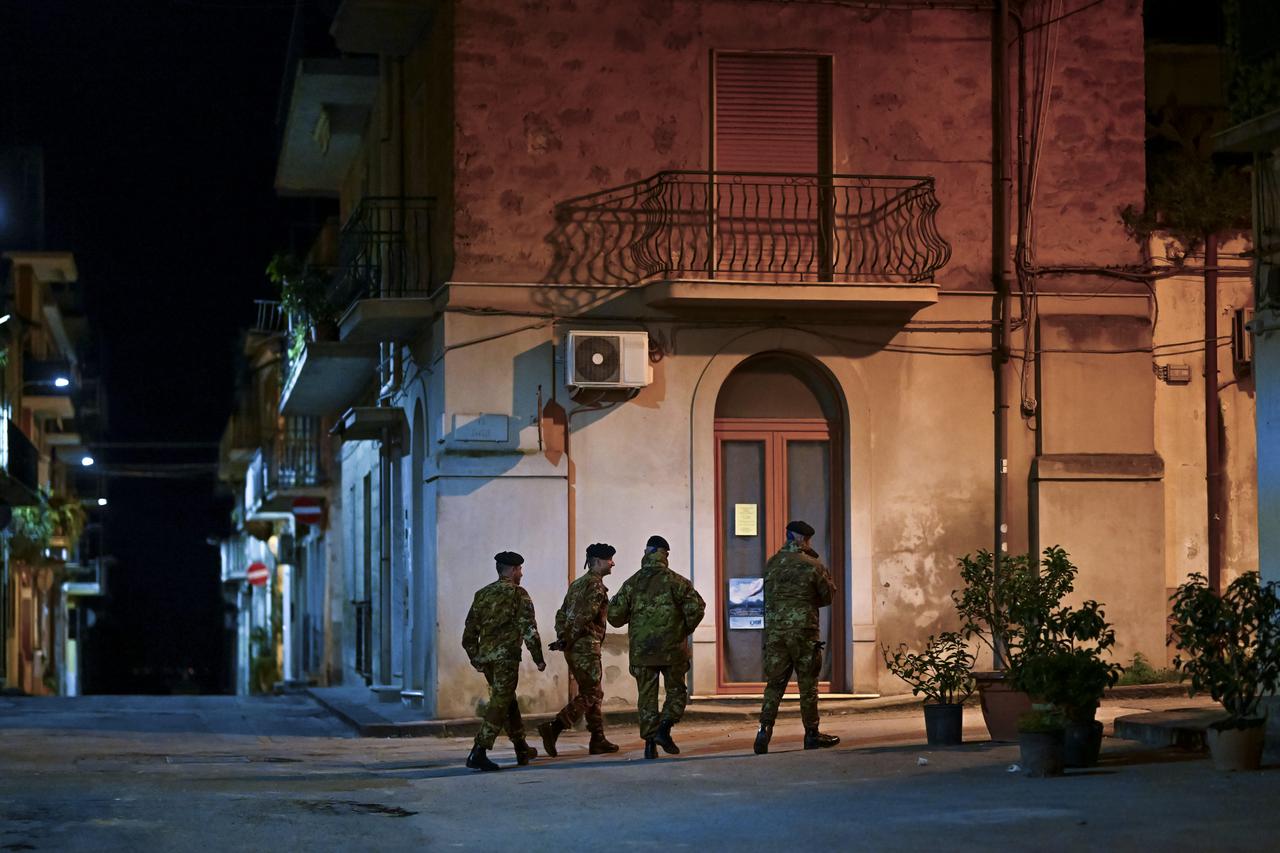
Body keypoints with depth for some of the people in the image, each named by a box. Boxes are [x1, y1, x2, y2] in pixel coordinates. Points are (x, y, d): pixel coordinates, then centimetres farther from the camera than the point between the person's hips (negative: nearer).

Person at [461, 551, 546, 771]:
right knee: (499, 704, -7)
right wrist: (538, 659, -5)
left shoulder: (482, 595, 13)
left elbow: (469, 632, 14)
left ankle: (522, 749, 29)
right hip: (506, 656, -7)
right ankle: (478, 753, -18)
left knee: (508, 701, 20)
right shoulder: (518, 595, -5)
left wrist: (475, 660, 22)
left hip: (485, 655, 7)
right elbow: (529, 630, -11)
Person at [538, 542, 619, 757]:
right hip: (586, 646, -10)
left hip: (572, 648, 10)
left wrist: (562, 638, 7)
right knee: (591, 695, -7)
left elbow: (562, 614, 17)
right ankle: (553, 729, -19)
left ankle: (598, 740, 17)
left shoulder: (577, 584, 20)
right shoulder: (596, 585, -10)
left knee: (591, 693, 15)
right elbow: (585, 616, -20)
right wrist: (570, 640, -13)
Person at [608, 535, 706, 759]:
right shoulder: (675, 581, -4)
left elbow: (614, 614, 1)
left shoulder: (632, 583, 3)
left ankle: (650, 742, 3)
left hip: (641, 650, 2)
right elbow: (696, 607, -12)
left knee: (647, 697, 9)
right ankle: (664, 728, -9)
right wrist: (685, 630, 4)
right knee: (676, 692, 11)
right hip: (672, 648, -2)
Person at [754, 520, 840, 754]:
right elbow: (827, 596, 4)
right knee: (808, 684, 6)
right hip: (804, 630, -3)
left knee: (774, 683, 6)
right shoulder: (813, 565, -6)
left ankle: (765, 729, -7)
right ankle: (812, 734, 12)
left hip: (774, 630, 3)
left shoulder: (772, 563, 6)